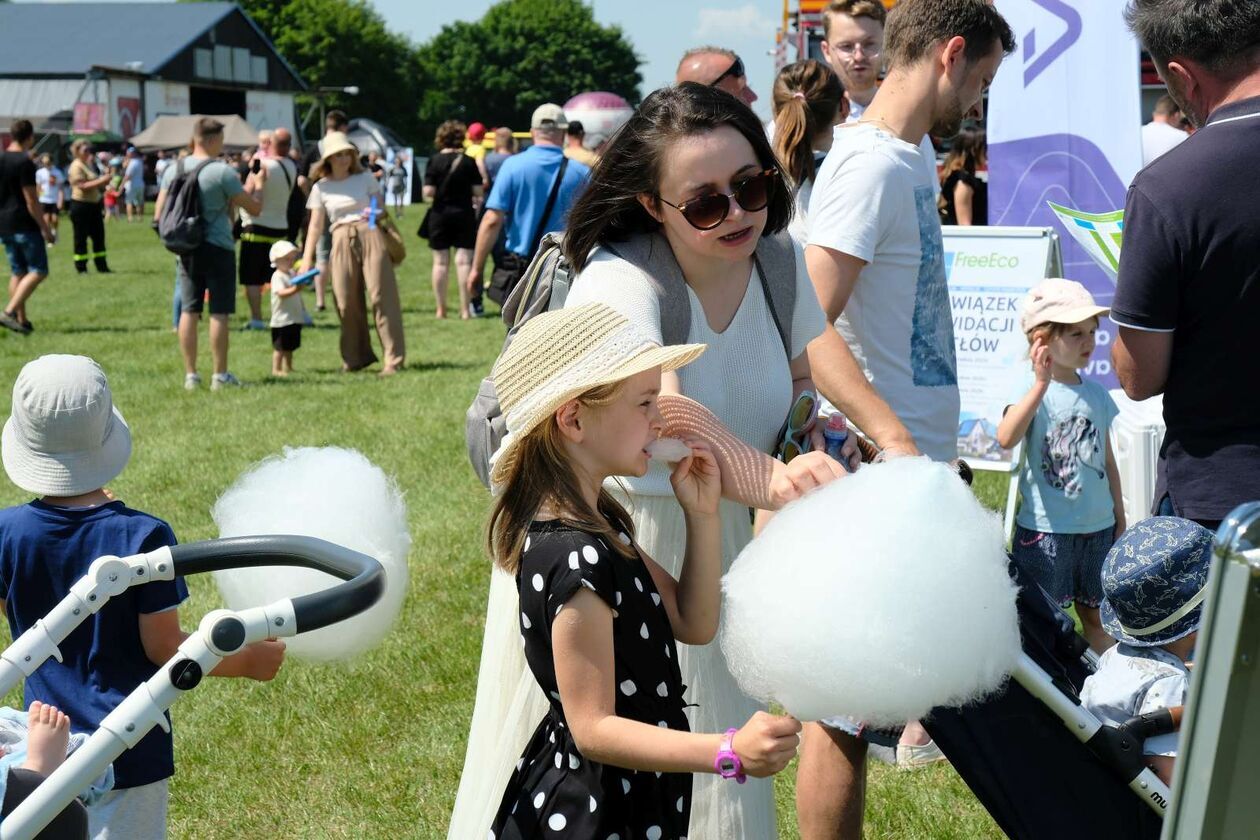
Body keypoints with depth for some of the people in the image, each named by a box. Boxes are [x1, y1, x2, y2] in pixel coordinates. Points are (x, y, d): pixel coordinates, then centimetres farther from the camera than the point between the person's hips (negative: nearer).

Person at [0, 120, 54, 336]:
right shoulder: (25, 162, -15)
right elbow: (31, 200, -16)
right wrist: (45, 228, -11)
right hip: (25, 225, -8)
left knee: (17, 272, 14)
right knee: (38, 271, -4)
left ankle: (21, 319, 13)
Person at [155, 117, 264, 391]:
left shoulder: (174, 170, 4)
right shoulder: (222, 172, -12)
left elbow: (158, 214, 7)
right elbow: (254, 208, -8)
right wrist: (255, 186, 11)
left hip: (186, 249, 5)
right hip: (218, 248, -5)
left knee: (188, 311, 8)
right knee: (219, 312, 0)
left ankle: (190, 374, 10)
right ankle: (220, 375, 3)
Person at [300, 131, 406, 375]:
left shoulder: (365, 178, 8)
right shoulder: (321, 187, 9)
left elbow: (381, 206, 13)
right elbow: (315, 226, 7)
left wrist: (378, 213, -12)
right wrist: (307, 259, 0)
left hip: (370, 236, -2)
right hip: (342, 242, 2)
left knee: (381, 295, -8)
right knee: (347, 301, 0)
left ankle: (393, 358, -8)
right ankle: (356, 357, 15)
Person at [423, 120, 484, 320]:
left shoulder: (434, 161, -6)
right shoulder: (469, 162, -4)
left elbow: (428, 192, -11)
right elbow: (478, 192, -5)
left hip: (440, 215, 0)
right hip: (464, 214, 0)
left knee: (440, 262, 7)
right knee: (464, 261, 1)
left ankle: (441, 309, 11)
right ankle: (465, 309, -1)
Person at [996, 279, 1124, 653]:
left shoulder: (1097, 395, 7)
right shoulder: (1032, 392, -11)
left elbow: (1108, 463, 15)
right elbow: (1006, 438, -31)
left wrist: (1119, 520, 17)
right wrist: (1041, 384, -37)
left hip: (1097, 527, 5)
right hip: (1045, 529, -5)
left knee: (1097, 617, 14)